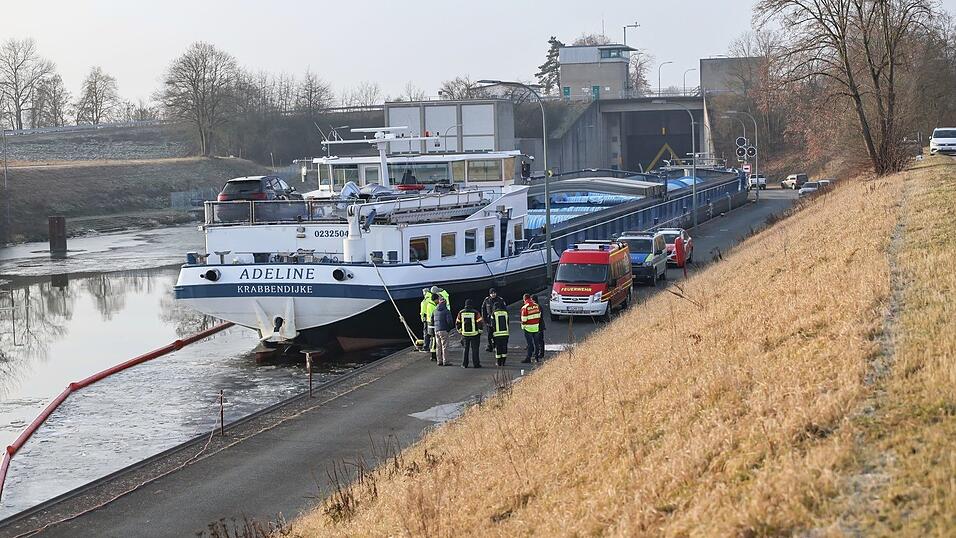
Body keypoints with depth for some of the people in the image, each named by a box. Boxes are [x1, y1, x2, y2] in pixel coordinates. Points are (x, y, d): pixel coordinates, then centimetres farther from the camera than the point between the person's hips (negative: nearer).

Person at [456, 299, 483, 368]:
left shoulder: (461, 313, 1)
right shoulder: (475, 312, -10)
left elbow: (457, 323, 6)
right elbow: (480, 322, -9)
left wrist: (460, 331, 18)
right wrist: (479, 331, 4)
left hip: (465, 334, 3)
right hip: (474, 334, -3)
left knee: (465, 349, 11)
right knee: (475, 349, 3)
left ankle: (464, 364, 10)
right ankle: (476, 364, 3)